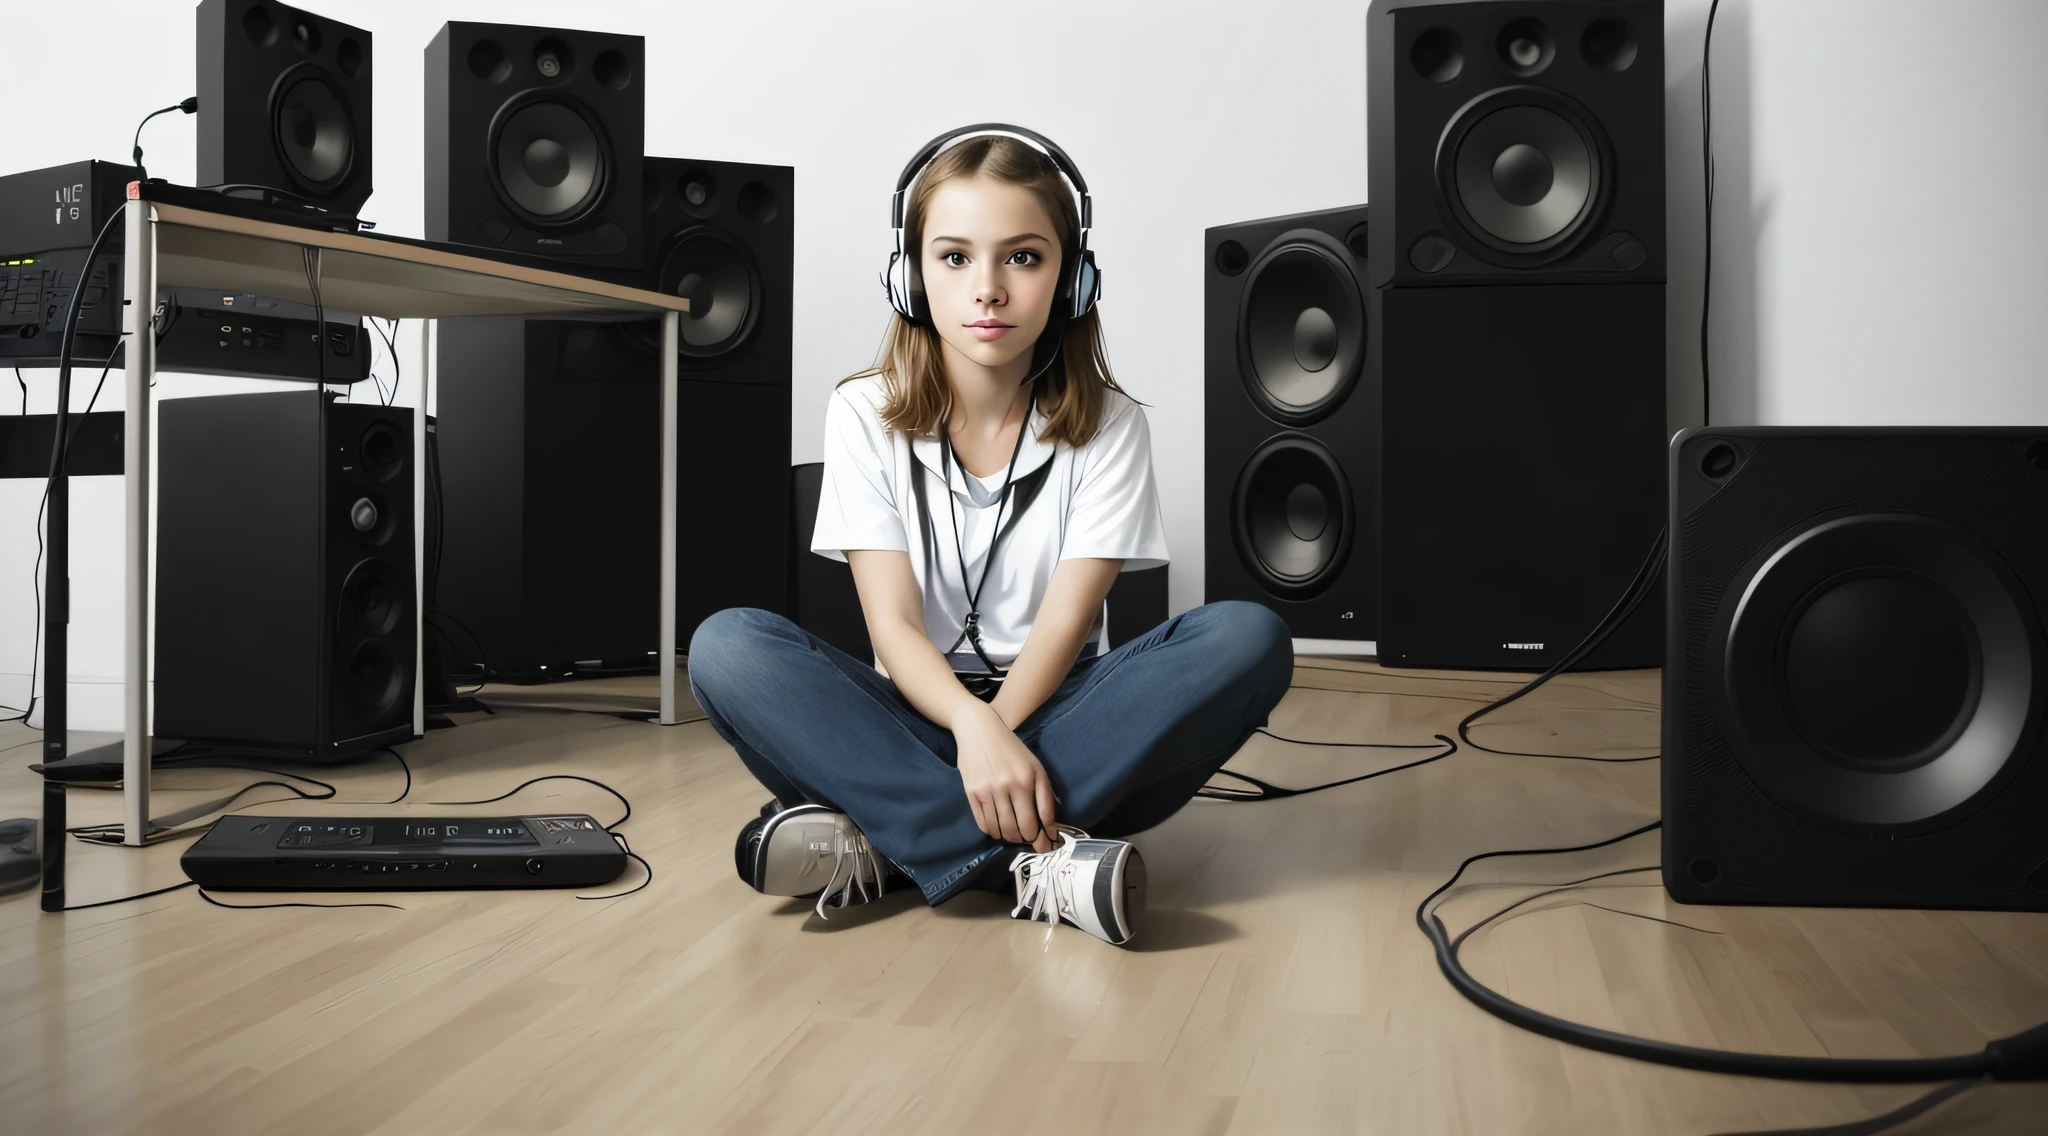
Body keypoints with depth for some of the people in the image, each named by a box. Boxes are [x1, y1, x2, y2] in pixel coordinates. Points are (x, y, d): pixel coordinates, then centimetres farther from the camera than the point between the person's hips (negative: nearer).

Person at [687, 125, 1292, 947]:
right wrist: (969, 725, -32)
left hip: (1051, 714, 1)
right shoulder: (865, 415, -1)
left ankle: (880, 842, -33)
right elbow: (892, 623, -10)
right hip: (920, 718, 0)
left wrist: (1000, 738, -30)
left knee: (1248, 639, -28)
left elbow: (1064, 622, -11)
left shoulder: (1108, 426, -1)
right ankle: (1031, 857, -38)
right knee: (726, 645, -26)